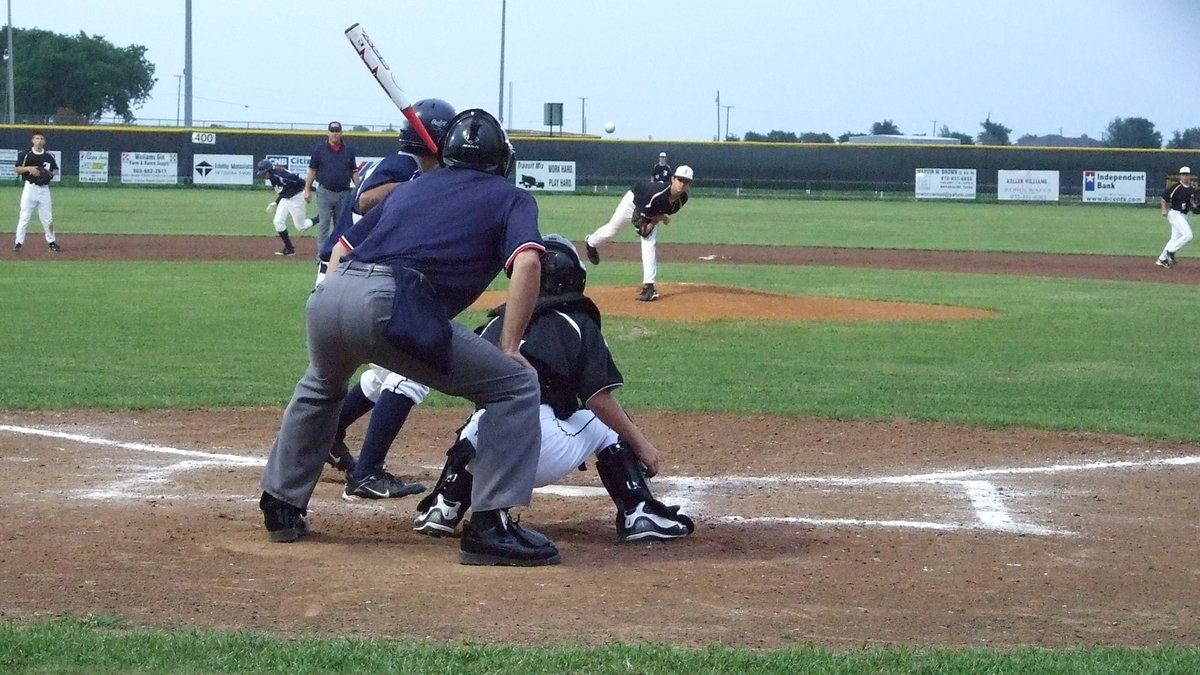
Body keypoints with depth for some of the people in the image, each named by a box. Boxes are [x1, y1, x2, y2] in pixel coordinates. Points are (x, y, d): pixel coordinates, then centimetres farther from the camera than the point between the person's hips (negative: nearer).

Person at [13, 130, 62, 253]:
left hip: (44, 189, 3)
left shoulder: (49, 156, 6)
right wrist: (28, 168, -18)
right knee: (24, 216, -5)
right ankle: (18, 242, -2)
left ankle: (51, 242, 18)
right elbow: (16, 169, -2)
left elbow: (56, 170, 15)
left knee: (47, 217, 6)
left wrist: (50, 174, -7)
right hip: (30, 188, -2)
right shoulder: (25, 154, -2)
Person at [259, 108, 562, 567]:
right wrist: (509, 348, 0)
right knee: (516, 386, 6)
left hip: (329, 294, 6)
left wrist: (336, 324, 28)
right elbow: (527, 261, -2)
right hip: (392, 306, -6)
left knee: (321, 387, 38)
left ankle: (281, 507, 42)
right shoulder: (510, 197, 18)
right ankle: (491, 525, -3)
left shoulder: (410, 188, 33)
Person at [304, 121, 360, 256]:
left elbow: (354, 172, 10)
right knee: (323, 225, -6)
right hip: (325, 193, -3)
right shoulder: (319, 149, 1)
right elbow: (312, 170, 2)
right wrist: (307, 190, -3)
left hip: (344, 194, 3)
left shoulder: (348, 150, 7)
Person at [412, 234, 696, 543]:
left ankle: (443, 508, 17)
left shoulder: (496, 322, 24)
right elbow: (599, 399, 2)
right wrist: (640, 443, 10)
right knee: (606, 423, 23)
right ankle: (638, 514, 6)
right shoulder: (579, 323, 11)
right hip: (545, 458, -4)